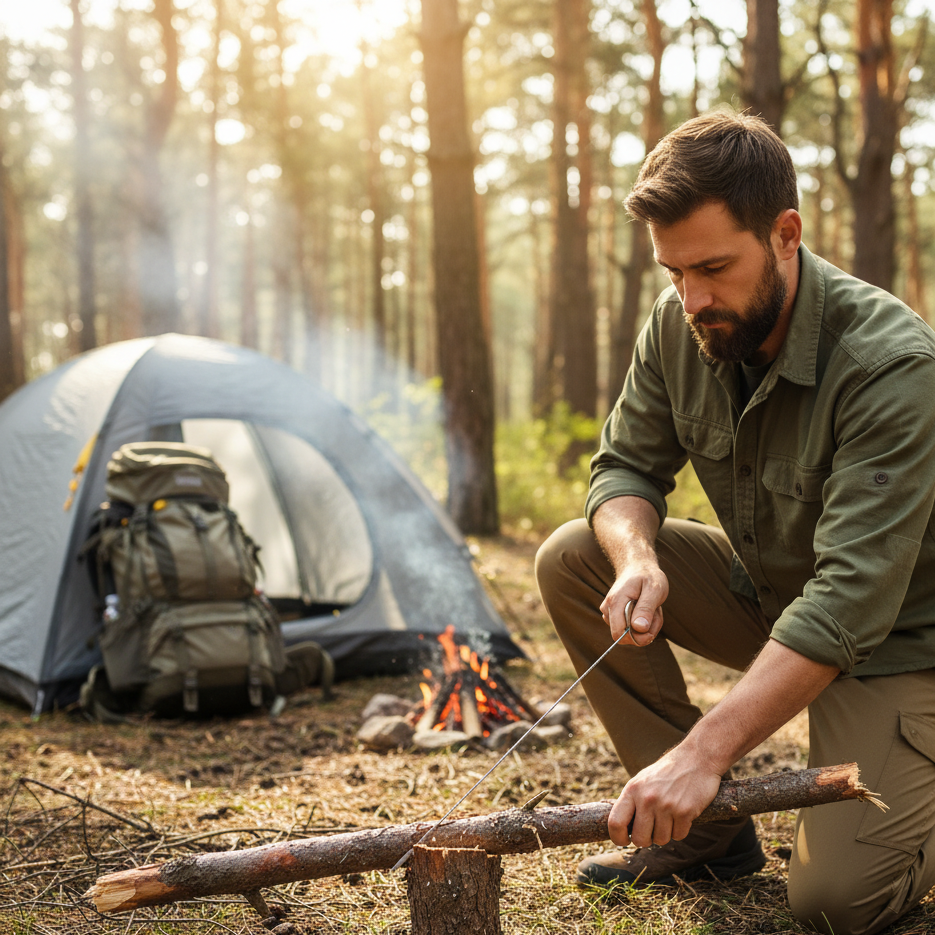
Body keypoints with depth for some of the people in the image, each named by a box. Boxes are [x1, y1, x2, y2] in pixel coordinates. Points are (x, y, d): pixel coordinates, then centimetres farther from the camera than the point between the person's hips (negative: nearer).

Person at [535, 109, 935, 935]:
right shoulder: (679, 326, -11)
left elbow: (852, 598, -37)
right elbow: (626, 466, -1)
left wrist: (705, 751, -44)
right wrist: (638, 558, -27)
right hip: (762, 589, 6)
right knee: (571, 559, -14)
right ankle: (707, 829, -3)